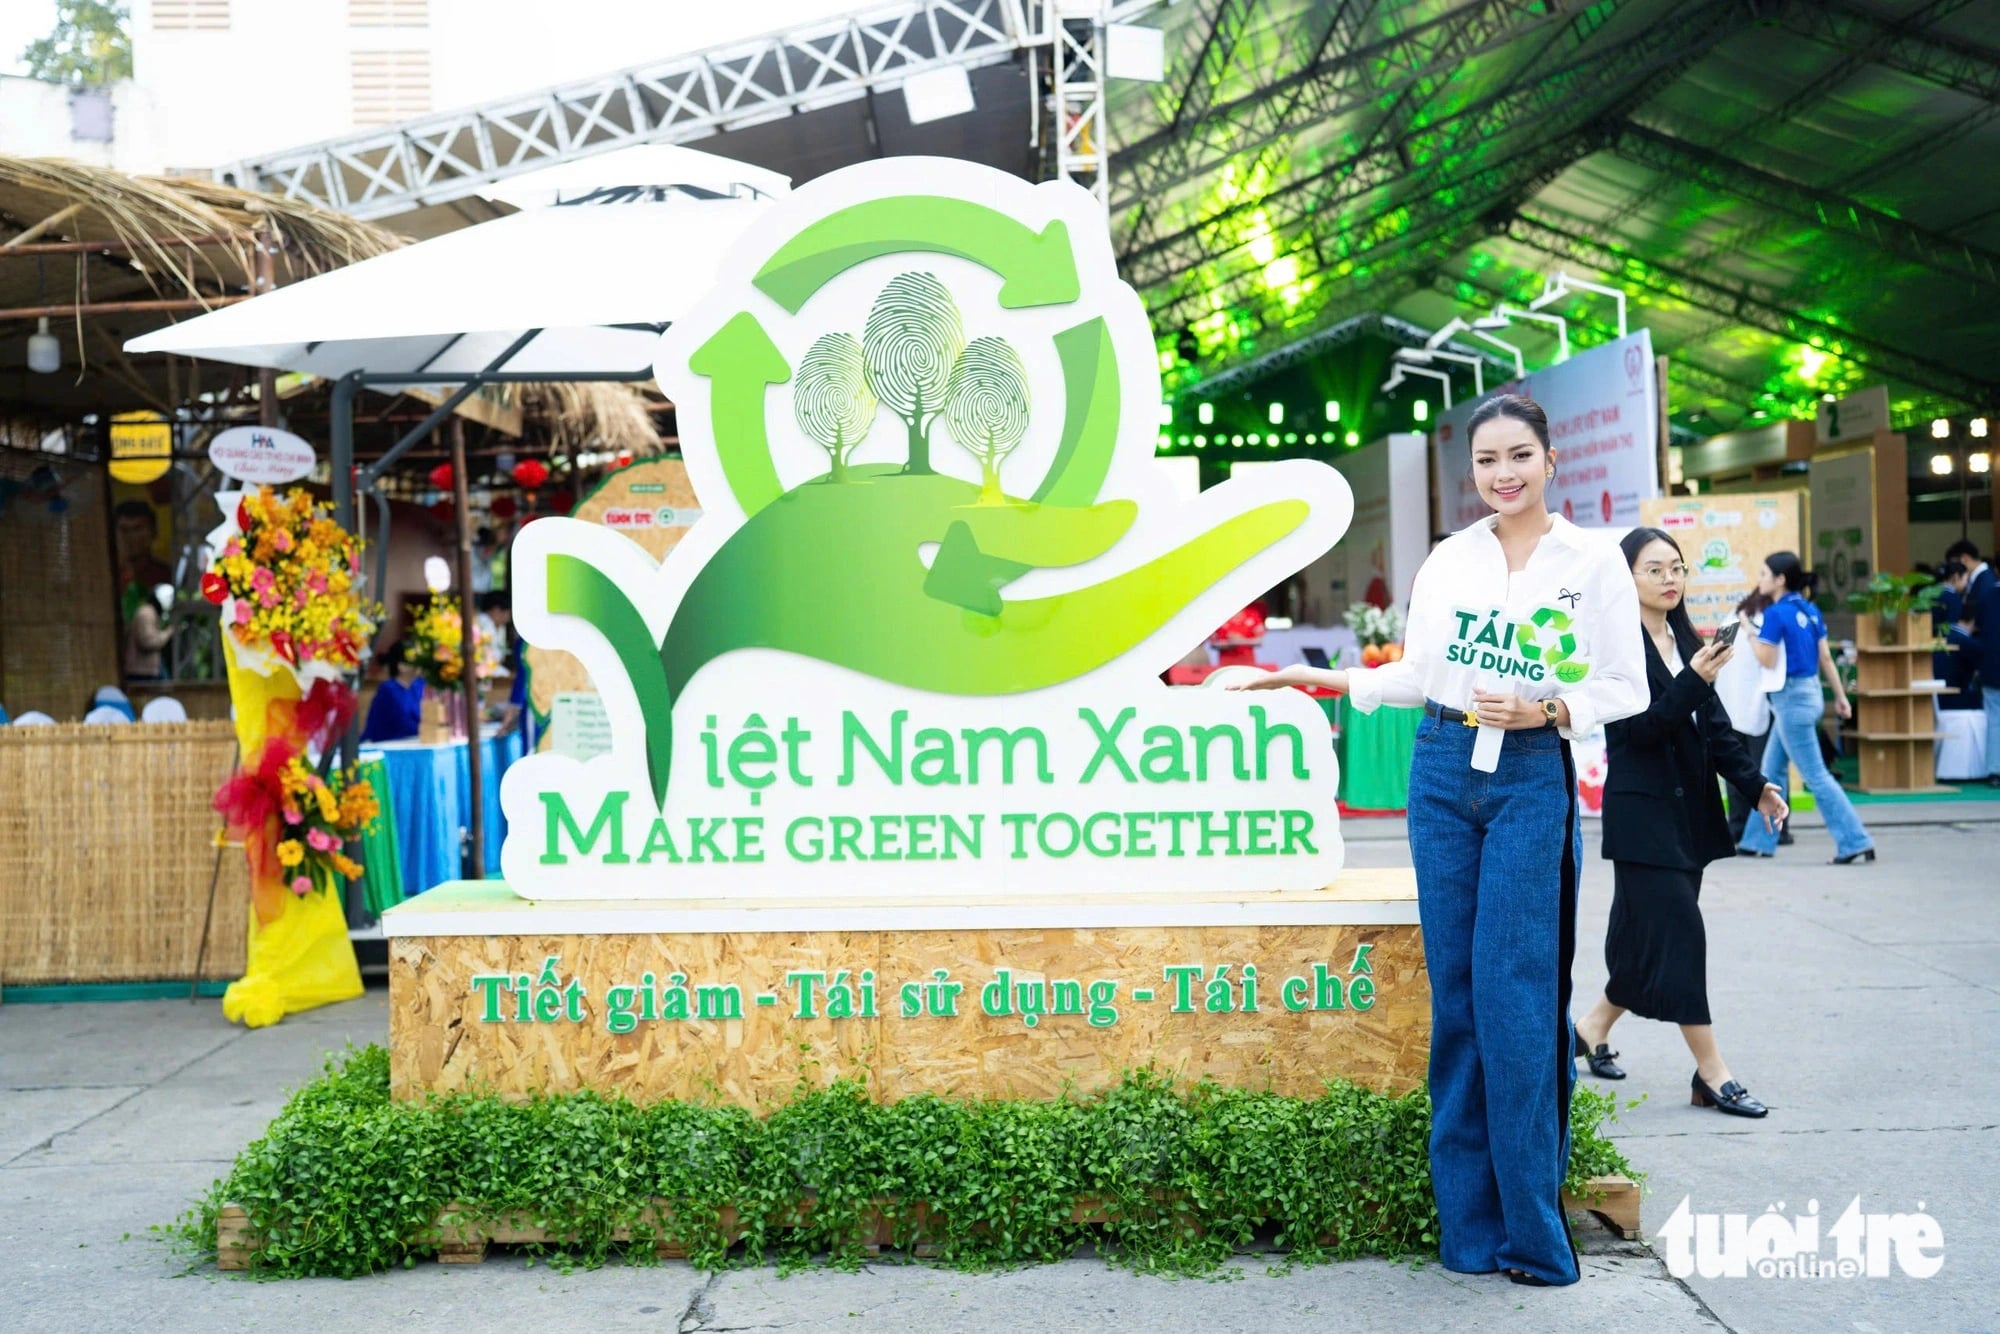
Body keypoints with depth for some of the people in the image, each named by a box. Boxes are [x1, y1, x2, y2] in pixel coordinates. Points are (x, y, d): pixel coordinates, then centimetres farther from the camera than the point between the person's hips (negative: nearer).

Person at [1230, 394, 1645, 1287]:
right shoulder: (1447, 561, 9)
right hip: (1443, 773, 3)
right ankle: (1468, 1222, 12)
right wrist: (1323, 679, 11)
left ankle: (1533, 1228, 2)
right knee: (1456, 995, 3)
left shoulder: (1593, 562, 0)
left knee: (1512, 995, -9)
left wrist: (1546, 710, -15)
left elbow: (1627, 686, 1)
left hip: (1532, 779, -3)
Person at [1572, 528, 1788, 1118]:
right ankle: (1711, 1074, -2)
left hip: (1690, 810, 8)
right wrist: (1694, 680, -27)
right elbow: (1637, 727, -17)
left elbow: (1715, 726, 14)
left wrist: (1755, 783, 6)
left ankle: (1594, 1027, 31)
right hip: (1643, 811, -8)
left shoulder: (1686, 641, 11)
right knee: (1678, 934, -7)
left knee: (1646, 935, 12)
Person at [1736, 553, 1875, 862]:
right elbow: (1826, 657, 8)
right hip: (1809, 693, 9)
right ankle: (1759, 841, 21)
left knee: (1816, 776, -4)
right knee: (1771, 771, 15)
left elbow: (1767, 660, -15)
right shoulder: (1811, 611, 7)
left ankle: (1856, 843, -3)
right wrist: (1840, 696, 12)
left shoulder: (1776, 614, -15)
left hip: (1792, 698, -9)